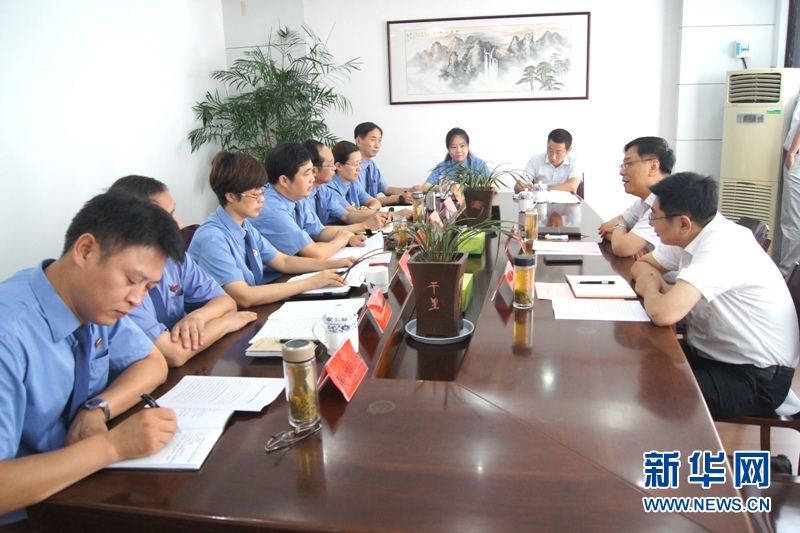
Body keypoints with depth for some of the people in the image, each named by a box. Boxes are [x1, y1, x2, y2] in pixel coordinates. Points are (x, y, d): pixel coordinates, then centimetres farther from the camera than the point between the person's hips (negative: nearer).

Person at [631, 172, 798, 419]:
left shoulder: (722, 246, -27)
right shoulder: (691, 236, -2)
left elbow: (664, 314, -38)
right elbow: (641, 264, 13)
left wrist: (650, 289, -14)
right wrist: (652, 280, -11)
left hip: (757, 378, -8)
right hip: (711, 353, 8)